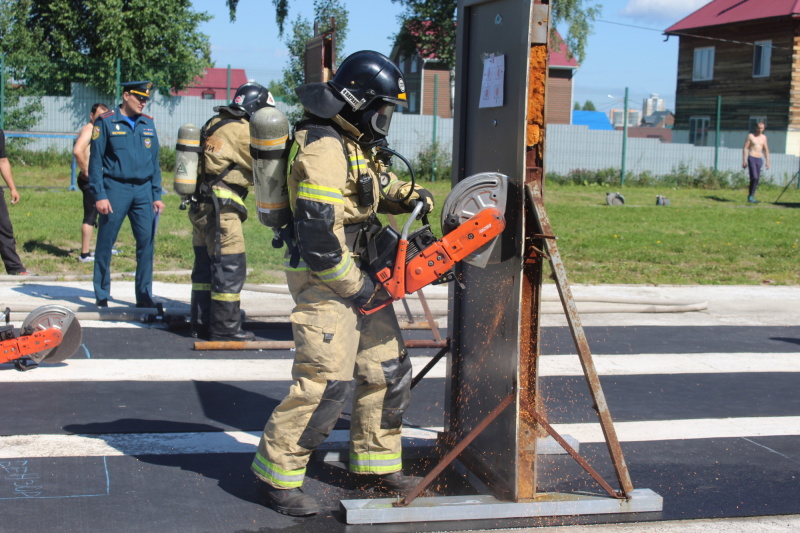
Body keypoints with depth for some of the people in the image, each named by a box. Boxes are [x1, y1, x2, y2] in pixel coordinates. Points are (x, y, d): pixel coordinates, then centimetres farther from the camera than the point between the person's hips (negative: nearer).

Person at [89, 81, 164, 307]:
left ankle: (144, 296, 9)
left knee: (147, 242, 0)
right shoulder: (106, 122, -1)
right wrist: (99, 195, -10)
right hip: (115, 189, -3)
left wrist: (157, 195, 9)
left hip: (143, 190, 4)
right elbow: (96, 161, -3)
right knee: (105, 244, 2)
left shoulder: (148, 124, 12)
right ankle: (101, 297, 12)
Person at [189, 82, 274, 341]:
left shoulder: (215, 124, 15)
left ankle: (201, 324, 21)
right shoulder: (241, 131, -12)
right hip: (220, 209, -10)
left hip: (201, 206, 10)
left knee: (206, 265, 15)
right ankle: (225, 329, 1)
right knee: (230, 267, -3)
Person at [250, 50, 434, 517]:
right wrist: (357, 287, -18)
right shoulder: (324, 148, -20)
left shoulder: (357, 142, 12)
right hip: (325, 277, -10)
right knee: (326, 380, -11)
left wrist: (410, 196, 9)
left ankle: (376, 462, 26)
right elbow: (318, 235, -26)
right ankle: (278, 472, 2)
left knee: (388, 369, 14)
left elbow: (379, 185, 31)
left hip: (359, 270, 10)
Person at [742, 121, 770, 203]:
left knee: (757, 179, 3)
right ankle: (750, 196, -9)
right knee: (754, 177, -18)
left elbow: (766, 150, 18)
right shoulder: (750, 136, 0)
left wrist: (767, 161, 12)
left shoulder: (764, 137, 14)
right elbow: (745, 148, -2)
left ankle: (751, 196, 11)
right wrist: (744, 161, -9)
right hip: (751, 159, -5)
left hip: (759, 159, 5)